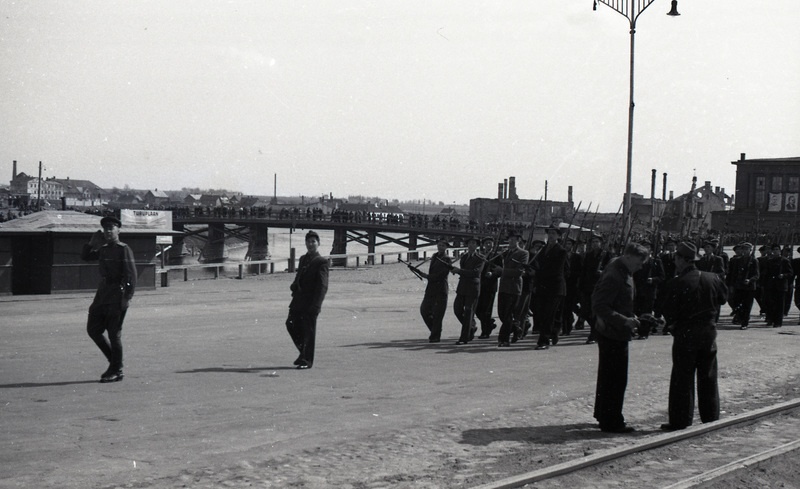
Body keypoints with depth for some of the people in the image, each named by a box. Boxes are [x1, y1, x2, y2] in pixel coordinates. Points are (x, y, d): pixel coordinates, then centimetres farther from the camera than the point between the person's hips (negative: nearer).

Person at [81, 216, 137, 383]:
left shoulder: (123, 249, -8)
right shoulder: (103, 250, 14)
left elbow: (131, 274, -14)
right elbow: (85, 256, 25)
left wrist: (128, 297, -20)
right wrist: (92, 242, 7)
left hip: (117, 295, -8)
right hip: (103, 294, 8)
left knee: (114, 333, -4)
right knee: (93, 329, 8)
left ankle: (117, 371, 5)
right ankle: (113, 361, 21)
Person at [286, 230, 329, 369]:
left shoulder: (321, 262, -7)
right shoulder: (303, 259, 16)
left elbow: (322, 286, -13)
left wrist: (315, 305, -21)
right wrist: (294, 286, 3)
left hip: (310, 304, -7)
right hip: (298, 301, 7)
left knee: (308, 331, -3)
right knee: (291, 324, 5)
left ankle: (307, 360, 5)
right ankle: (304, 352, 23)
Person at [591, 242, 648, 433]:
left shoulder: (624, 273, 10)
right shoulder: (613, 276, -22)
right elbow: (599, 306, -27)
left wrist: (631, 319, 13)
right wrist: (626, 321, -27)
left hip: (614, 333, 11)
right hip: (613, 334, -11)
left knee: (608, 377, 20)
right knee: (616, 379, -3)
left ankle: (603, 415, 32)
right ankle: (611, 422, 5)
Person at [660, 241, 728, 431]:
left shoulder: (677, 284, -17)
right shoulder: (712, 278, -1)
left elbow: (668, 313, -14)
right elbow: (723, 297, 14)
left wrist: (674, 323, 6)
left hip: (685, 334, -5)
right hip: (709, 332, 5)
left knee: (682, 379, 2)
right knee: (708, 377, 14)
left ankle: (681, 421, 3)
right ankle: (711, 418, 21)